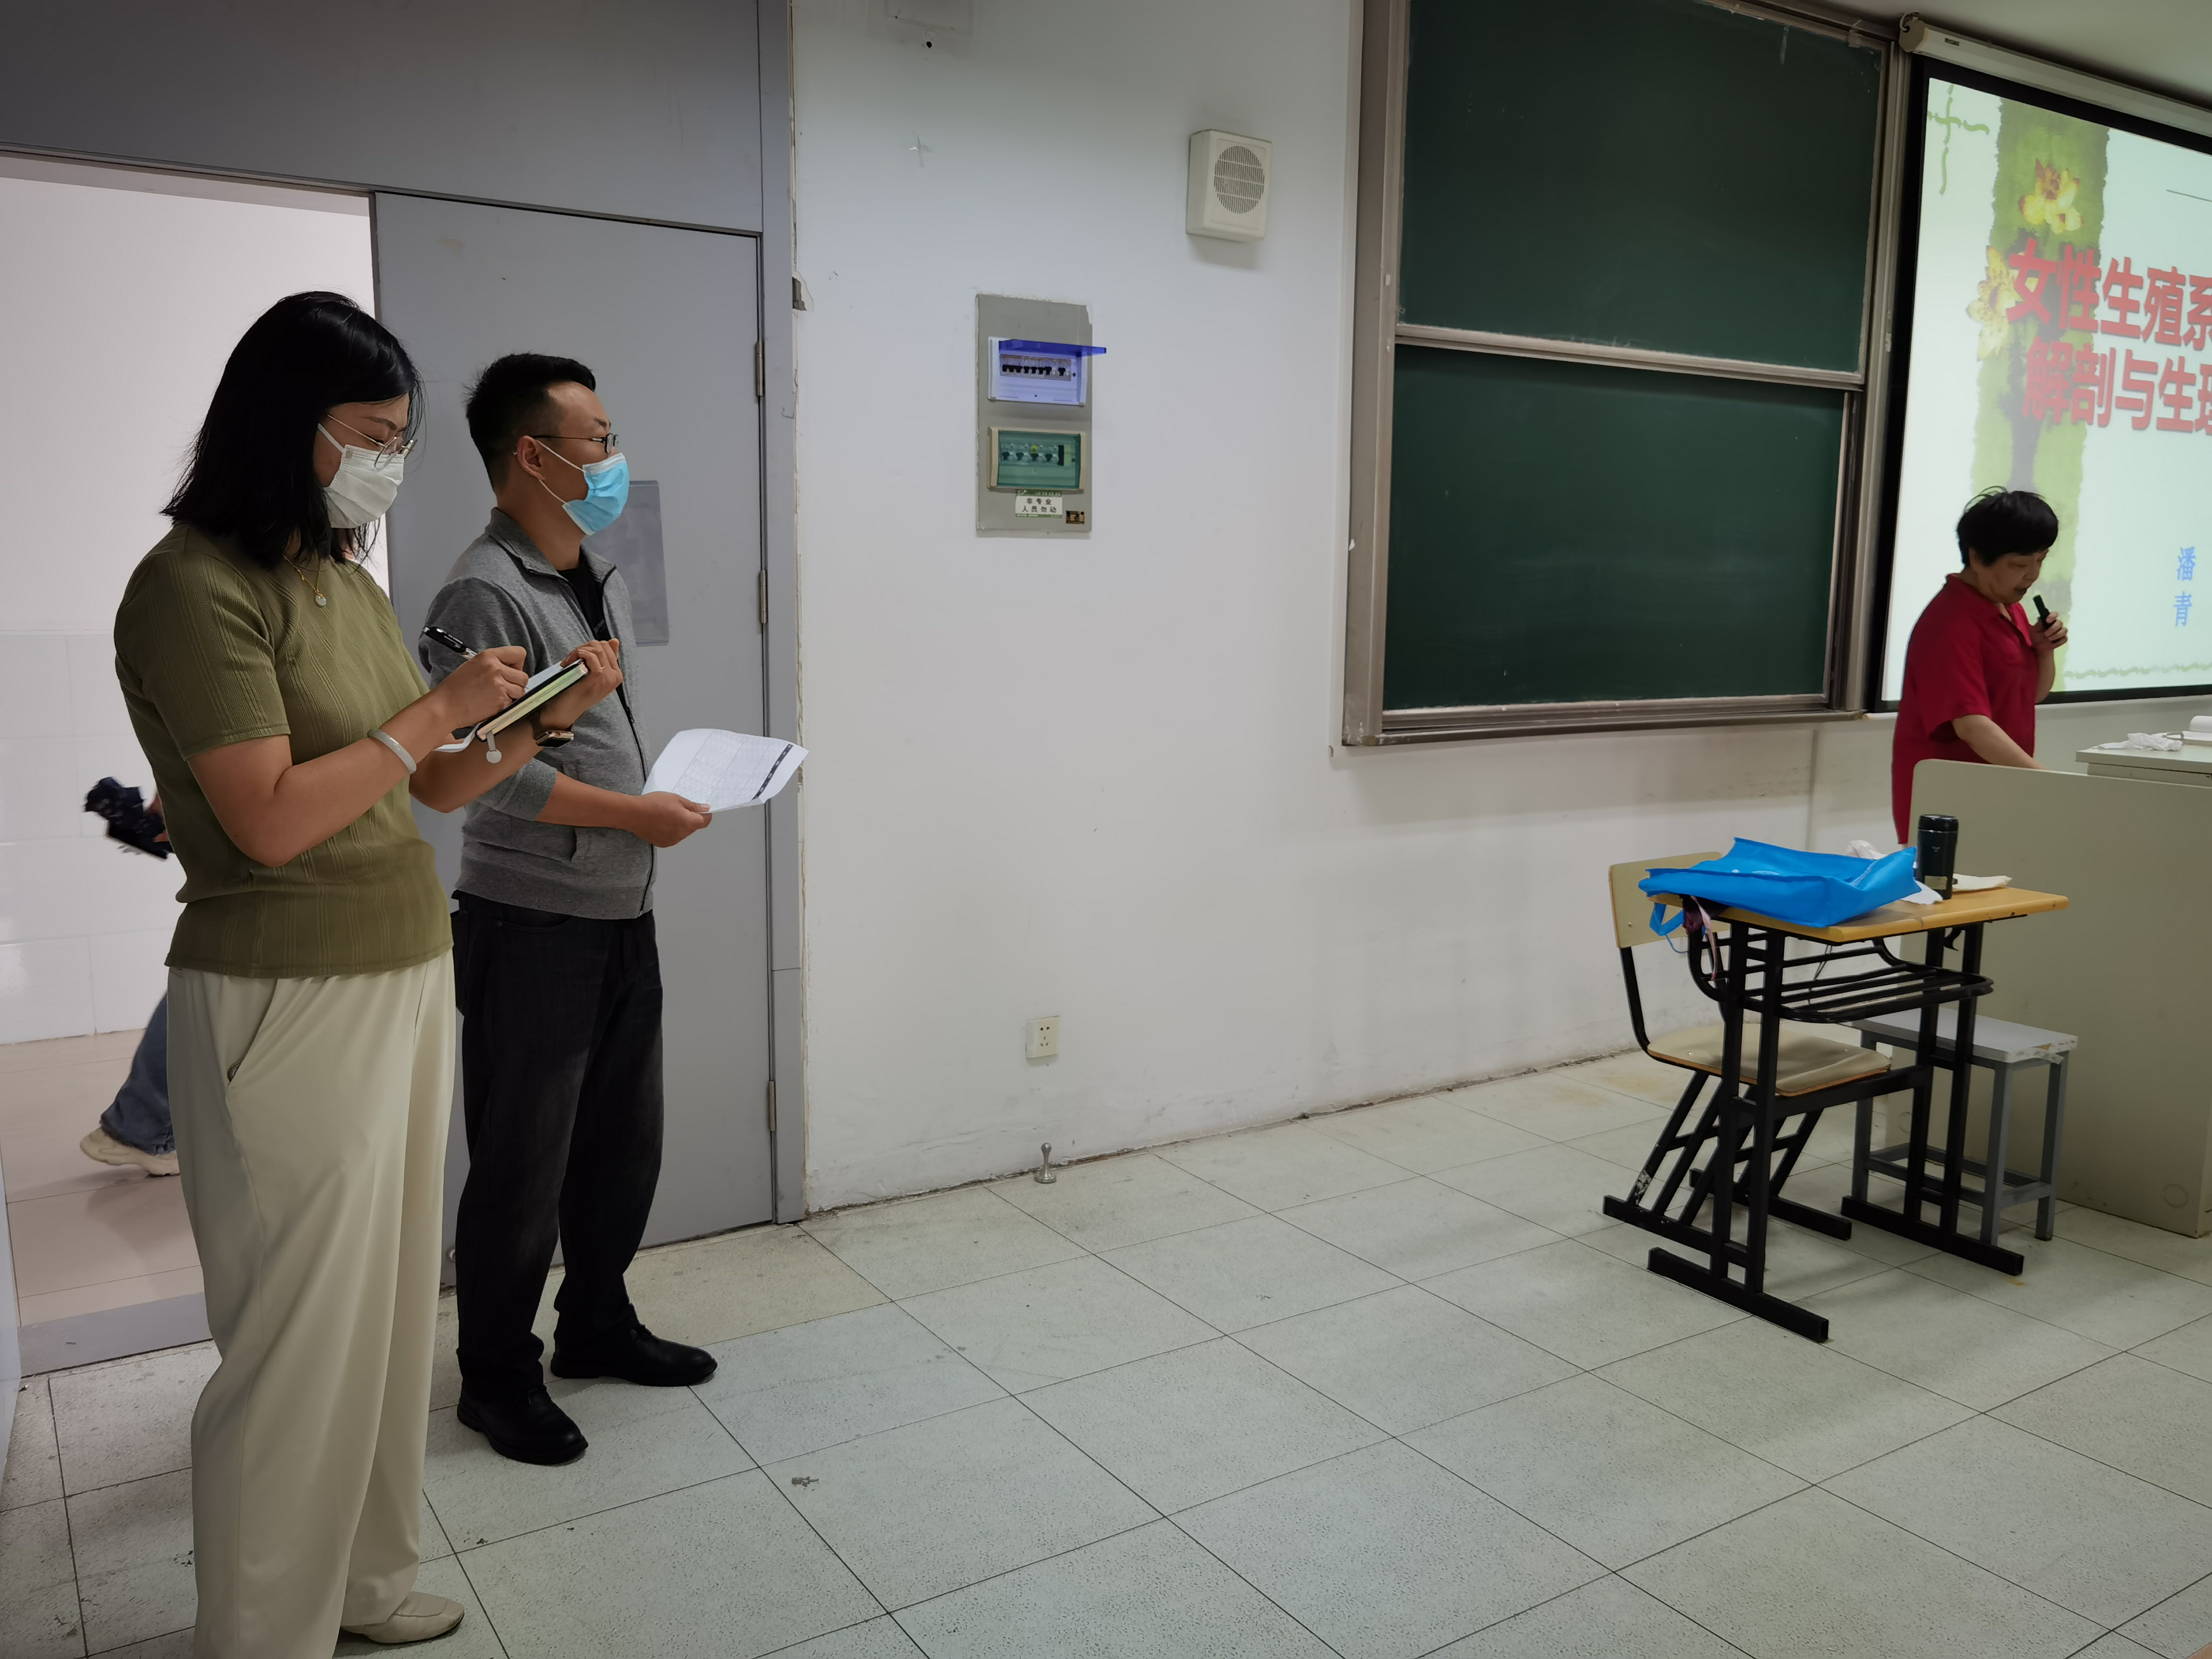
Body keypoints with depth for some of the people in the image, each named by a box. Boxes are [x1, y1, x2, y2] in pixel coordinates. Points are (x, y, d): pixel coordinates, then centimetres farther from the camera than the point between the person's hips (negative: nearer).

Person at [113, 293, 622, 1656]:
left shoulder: (347, 578, 12)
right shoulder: (196, 587, -13)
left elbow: (428, 791, 15)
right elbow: (272, 820, -20)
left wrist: (548, 715, 2)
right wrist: (437, 712, -14)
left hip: (409, 975, 8)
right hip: (289, 998, -8)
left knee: (394, 1300, 16)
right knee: (301, 1332, 2)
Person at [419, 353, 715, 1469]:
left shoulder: (604, 581, 11)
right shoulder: (486, 594, -17)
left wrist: (664, 798, 7)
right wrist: (637, 815, -17)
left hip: (622, 914, 9)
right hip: (531, 926, -8)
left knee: (624, 1139, 18)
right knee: (522, 1163, 5)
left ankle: (597, 1325, 37)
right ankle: (498, 1376, 23)